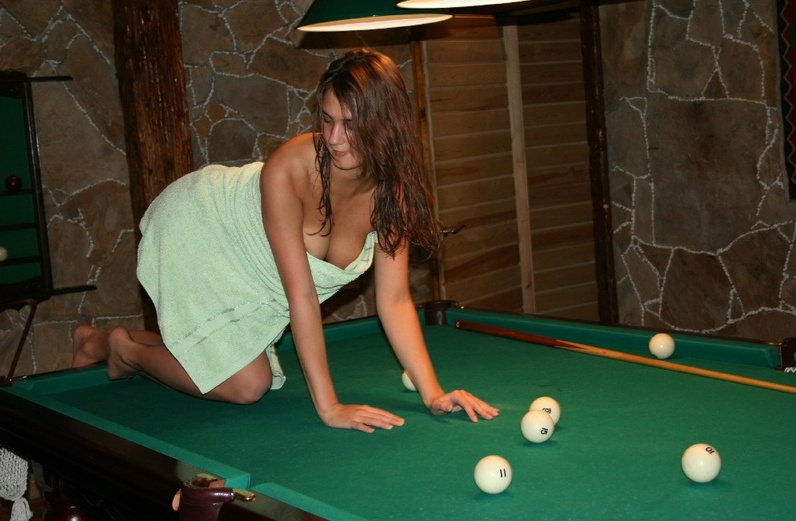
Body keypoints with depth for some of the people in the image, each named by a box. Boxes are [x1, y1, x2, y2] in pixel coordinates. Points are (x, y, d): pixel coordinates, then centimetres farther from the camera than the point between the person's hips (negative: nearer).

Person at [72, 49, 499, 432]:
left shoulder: (393, 192, -22)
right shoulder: (288, 168, -39)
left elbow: (394, 301, -19)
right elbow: (300, 294, -37)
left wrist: (433, 393, -29)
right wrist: (328, 406, -38)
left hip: (249, 270, 7)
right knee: (246, 385, -14)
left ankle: (97, 341, 31)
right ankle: (123, 348, 10)